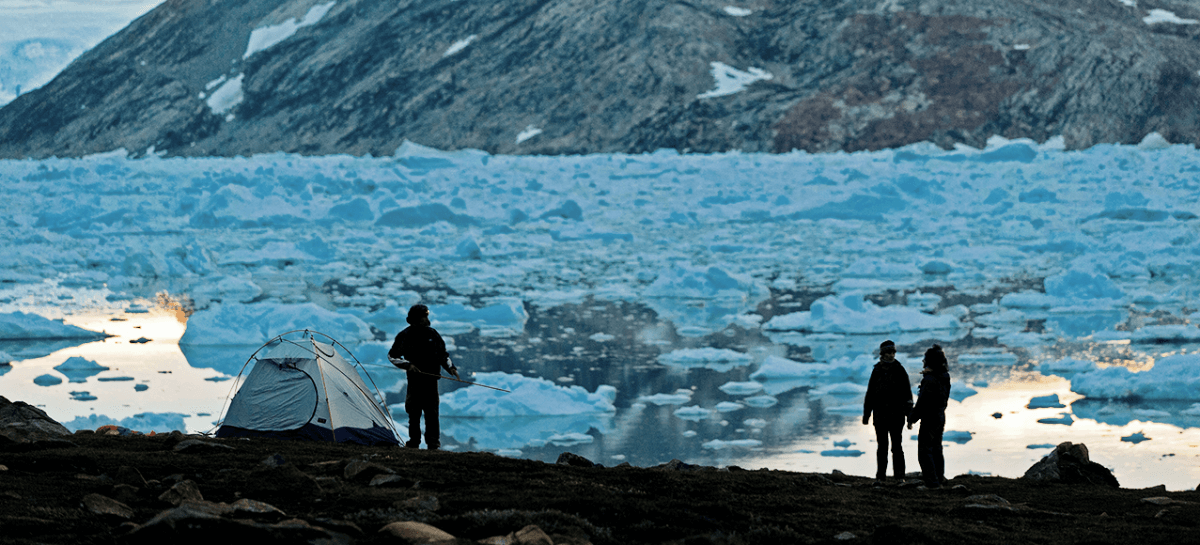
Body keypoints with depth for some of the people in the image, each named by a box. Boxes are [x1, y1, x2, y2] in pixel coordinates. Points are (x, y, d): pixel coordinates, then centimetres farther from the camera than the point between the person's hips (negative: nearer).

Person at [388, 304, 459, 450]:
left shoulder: (432, 334, 7)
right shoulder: (405, 336, -1)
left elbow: (442, 354, 17)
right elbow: (392, 356, 5)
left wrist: (451, 367, 1)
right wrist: (407, 365, -10)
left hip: (431, 379, 1)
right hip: (414, 380, -1)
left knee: (431, 412, -3)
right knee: (414, 412, 3)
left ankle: (433, 443, 1)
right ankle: (414, 441, 15)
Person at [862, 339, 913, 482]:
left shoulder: (899, 370, 0)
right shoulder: (877, 371, 7)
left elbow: (907, 393, 0)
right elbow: (870, 394, 12)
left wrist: (909, 413, -6)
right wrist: (866, 414, 10)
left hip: (896, 413, -2)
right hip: (880, 414, 2)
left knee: (896, 445, -4)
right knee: (882, 445, 5)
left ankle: (900, 475, 0)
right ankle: (880, 475, 10)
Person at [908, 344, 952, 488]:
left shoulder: (929, 380, -24)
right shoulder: (945, 377, 2)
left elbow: (922, 403, -21)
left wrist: (912, 419, -12)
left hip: (929, 418, -9)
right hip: (941, 416, 9)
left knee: (925, 450, -2)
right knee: (936, 448, 21)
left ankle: (932, 480, -5)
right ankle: (939, 477, 31)